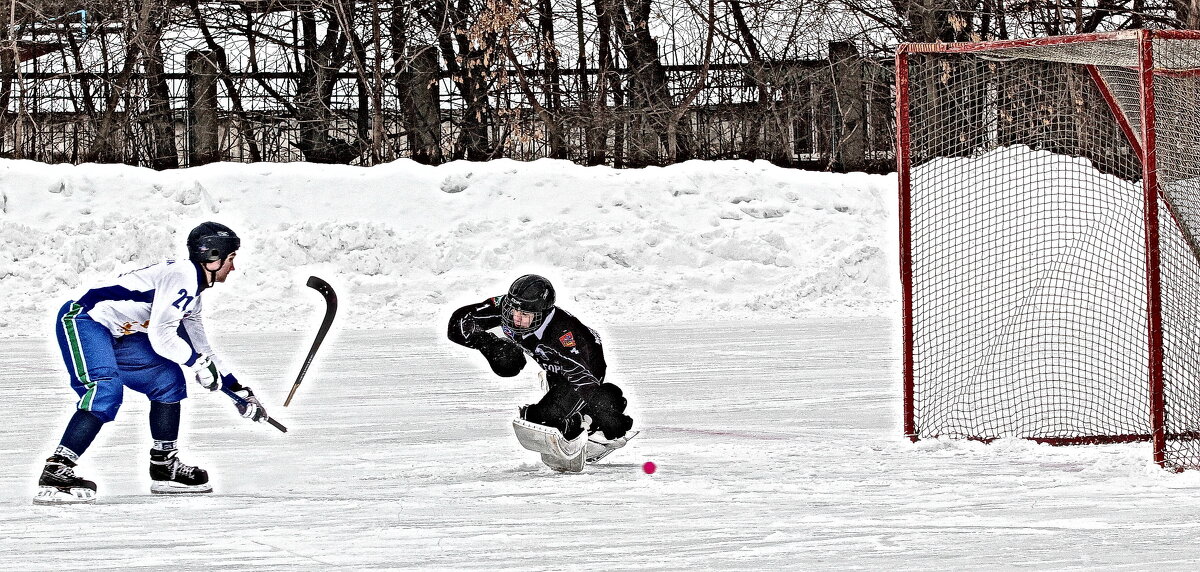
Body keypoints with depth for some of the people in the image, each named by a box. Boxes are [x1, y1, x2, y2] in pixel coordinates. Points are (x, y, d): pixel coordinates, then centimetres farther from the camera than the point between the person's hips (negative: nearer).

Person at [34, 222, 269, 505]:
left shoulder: (193, 290, 19)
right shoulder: (182, 277, -15)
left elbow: (200, 348, 30)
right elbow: (160, 336, -21)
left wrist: (237, 388, 29)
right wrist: (198, 364, -9)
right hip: (82, 320, -11)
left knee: (168, 379, 15)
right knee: (105, 391, -29)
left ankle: (164, 466, 22)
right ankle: (55, 473, -37)